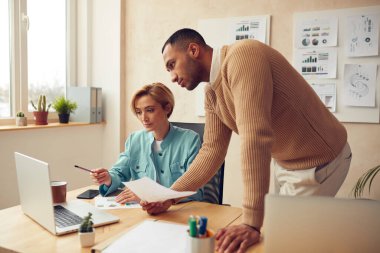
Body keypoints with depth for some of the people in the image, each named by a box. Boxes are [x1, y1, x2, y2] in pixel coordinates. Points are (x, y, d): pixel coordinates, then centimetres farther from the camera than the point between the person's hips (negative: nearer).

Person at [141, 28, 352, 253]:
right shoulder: (211, 94, 0)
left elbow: (255, 138, -38)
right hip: (286, 163, 8)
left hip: (319, 161, -8)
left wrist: (252, 224, -38)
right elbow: (212, 152, 1)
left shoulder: (242, 56, -28)